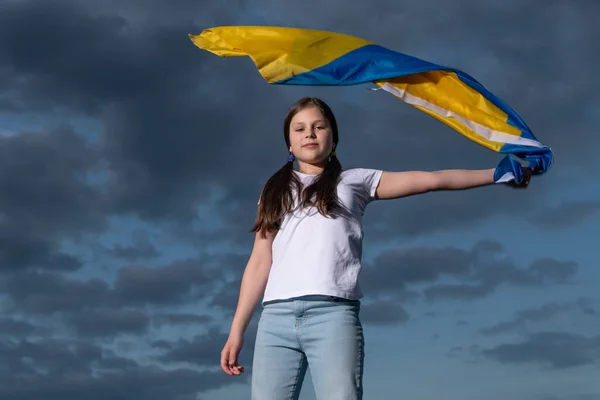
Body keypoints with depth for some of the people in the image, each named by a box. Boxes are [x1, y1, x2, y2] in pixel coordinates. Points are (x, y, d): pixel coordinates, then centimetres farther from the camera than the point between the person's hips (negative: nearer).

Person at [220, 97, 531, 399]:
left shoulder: (354, 181, 19)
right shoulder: (275, 192, 24)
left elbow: (431, 180, 17)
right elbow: (260, 262, 18)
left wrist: (497, 174, 12)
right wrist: (236, 331, 10)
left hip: (333, 312, -2)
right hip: (276, 316, 2)